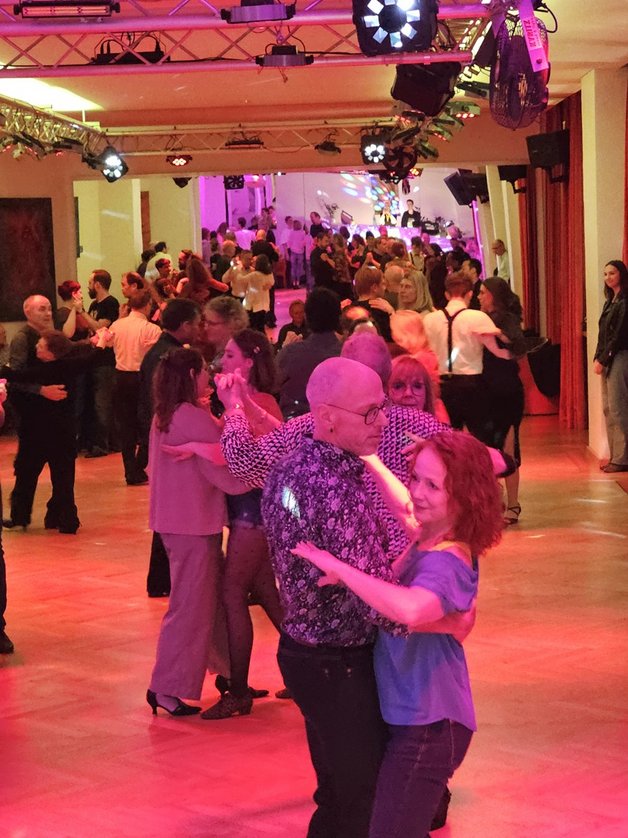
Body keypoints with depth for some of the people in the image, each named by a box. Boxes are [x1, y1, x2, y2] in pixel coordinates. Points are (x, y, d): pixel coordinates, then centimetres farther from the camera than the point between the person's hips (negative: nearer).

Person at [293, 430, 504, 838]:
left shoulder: (445, 562, -25)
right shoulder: (428, 537, 3)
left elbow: (411, 609, -47)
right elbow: (405, 506, 27)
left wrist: (339, 568, -39)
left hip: (427, 726, -10)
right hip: (409, 715, 10)